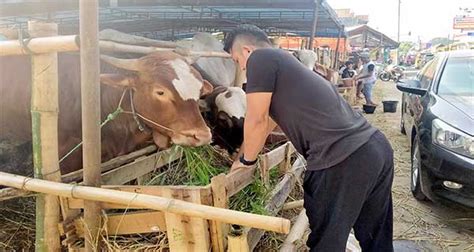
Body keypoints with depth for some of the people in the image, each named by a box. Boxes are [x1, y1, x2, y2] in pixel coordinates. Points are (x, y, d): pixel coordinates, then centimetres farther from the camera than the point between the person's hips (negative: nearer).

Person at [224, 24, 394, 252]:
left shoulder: (260, 58, -1)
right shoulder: (284, 63, 26)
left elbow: (257, 121, -3)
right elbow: (269, 121, 35)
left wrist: (246, 160, 15)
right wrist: (244, 153, 45)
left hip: (342, 161, -9)